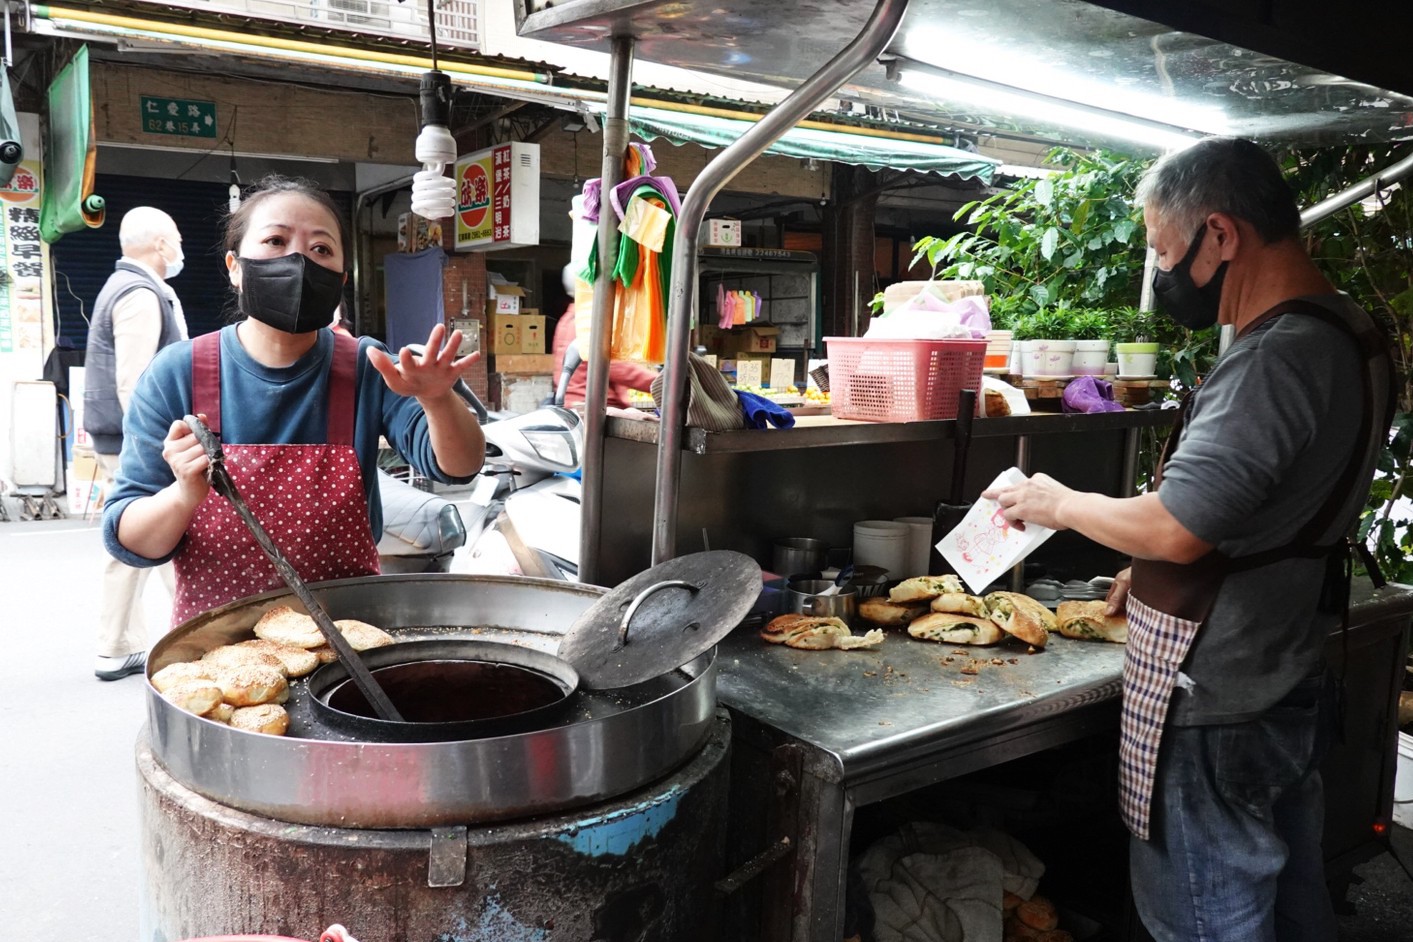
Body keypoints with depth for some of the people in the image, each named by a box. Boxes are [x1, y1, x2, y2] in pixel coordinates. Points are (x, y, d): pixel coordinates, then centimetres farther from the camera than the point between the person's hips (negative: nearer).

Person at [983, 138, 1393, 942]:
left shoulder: (1277, 359, -25)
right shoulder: (1343, 334, 7)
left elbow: (1177, 529, -28)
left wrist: (1057, 502, -12)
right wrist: (1157, 569, 12)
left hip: (1216, 716, -10)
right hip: (1289, 688, 10)